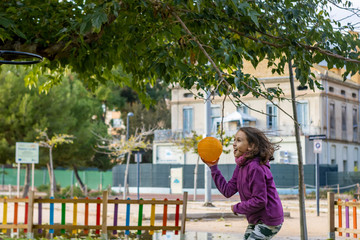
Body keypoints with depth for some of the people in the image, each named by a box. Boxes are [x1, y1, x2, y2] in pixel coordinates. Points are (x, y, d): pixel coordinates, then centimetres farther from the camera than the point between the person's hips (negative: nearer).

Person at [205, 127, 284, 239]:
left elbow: (259, 201, -26)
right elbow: (228, 190, 4)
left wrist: (237, 208, -12)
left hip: (268, 221, -10)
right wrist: (213, 168, 2)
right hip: (255, 221, 10)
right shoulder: (240, 166, 6)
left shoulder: (256, 168, -25)